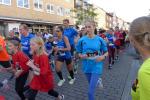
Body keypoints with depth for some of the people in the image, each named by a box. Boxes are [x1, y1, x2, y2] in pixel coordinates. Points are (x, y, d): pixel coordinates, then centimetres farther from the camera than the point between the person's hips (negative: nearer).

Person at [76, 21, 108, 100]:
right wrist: (81, 56, -16)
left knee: (91, 91, -5)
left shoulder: (100, 40, -7)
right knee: (91, 86, 25)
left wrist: (102, 57, -17)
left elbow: (106, 52, 3)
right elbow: (79, 53, 5)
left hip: (96, 67, -3)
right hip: (87, 66, 3)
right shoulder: (82, 40, -4)